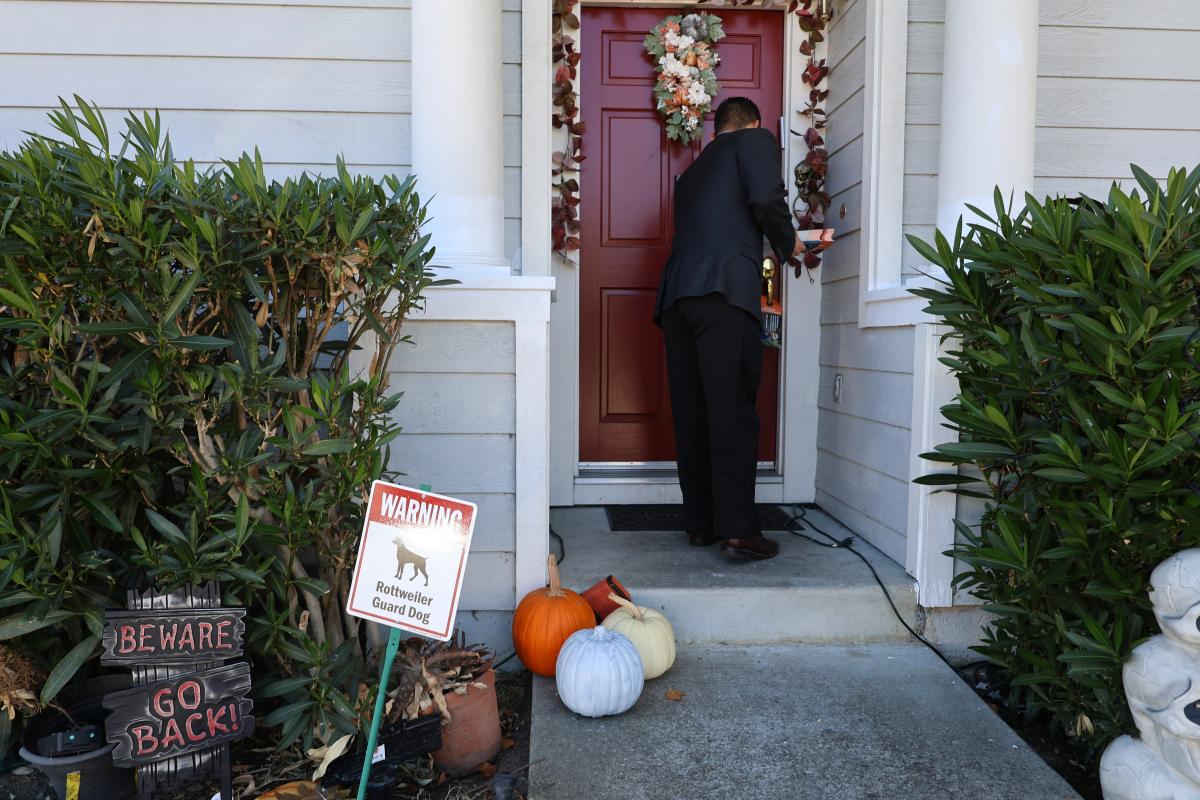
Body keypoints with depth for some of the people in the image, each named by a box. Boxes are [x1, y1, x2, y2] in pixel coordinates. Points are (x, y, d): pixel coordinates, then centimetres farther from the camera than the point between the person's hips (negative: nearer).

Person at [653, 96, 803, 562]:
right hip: (725, 288, -6)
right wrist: (788, 244, 11)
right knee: (733, 410, -8)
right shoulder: (756, 139, 13)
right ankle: (738, 530, -9)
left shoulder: (693, 169, 32)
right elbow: (766, 199, -6)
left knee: (691, 413, 6)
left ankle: (700, 522, 10)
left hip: (675, 293, 6)